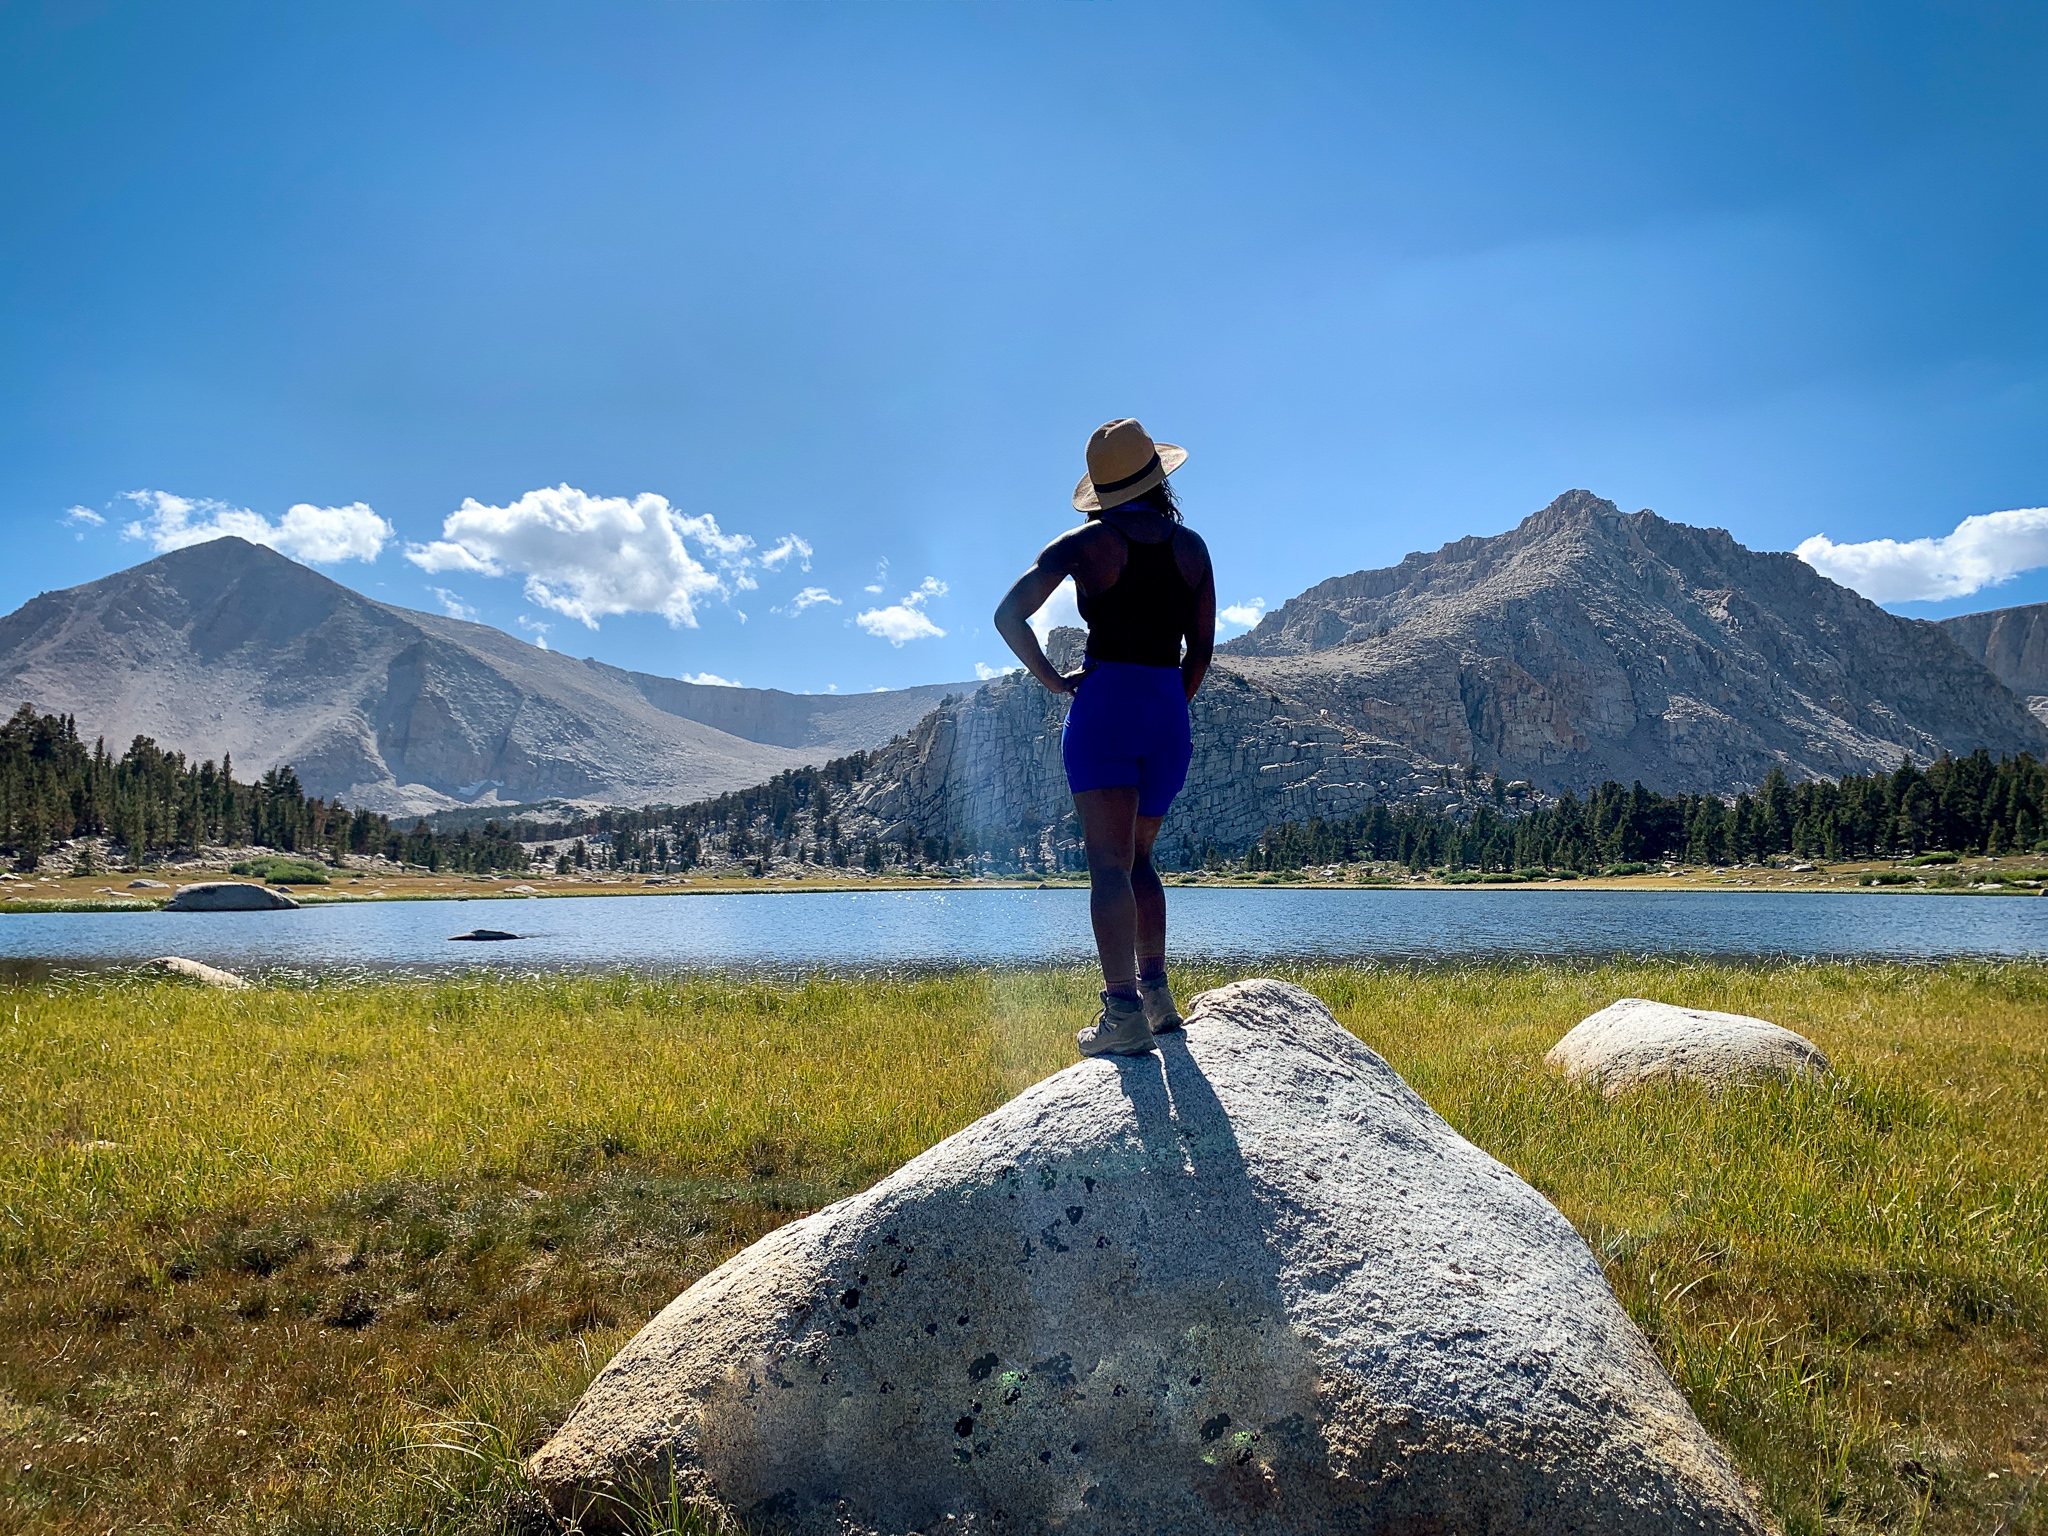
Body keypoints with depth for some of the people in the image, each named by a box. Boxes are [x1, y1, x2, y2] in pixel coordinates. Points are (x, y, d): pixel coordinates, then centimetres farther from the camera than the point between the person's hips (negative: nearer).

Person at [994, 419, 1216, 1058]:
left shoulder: (1085, 542, 0)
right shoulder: (1190, 545, 10)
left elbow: (1009, 614, -10)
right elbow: (1202, 647, 11)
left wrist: (1052, 678, -1)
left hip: (1104, 702, -4)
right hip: (1170, 713, 4)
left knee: (1109, 864, -7)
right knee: (1138, 858, 18)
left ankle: (1124, 1011, -15)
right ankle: (1156, 989, 13)